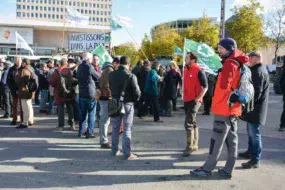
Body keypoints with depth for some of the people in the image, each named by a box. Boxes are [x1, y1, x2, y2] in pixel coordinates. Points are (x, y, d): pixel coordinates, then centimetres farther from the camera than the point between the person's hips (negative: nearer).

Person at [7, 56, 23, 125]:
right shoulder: (11, 69, 4)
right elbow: (8, 80, 5)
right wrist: (11, 88, -6)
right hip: (14, 90, 2)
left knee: (22, 105, 4)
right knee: (14, 105, 8)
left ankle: (23, 119, 11)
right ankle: (14, 119, 15)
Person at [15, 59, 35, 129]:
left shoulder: (23, 71, -16)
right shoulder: (31, 70, 14)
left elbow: (18, 80, -14)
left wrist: (16, 76, 3)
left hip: (24, 91, -10)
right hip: (30, 91, 10)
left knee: (25, 108, -8)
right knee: (29, 107, 17)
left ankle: (25, 123, -6)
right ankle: (30, 121, 26)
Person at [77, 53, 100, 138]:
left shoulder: (80, 67, 8)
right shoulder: (89, 67, -14)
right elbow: (98, 77, -6)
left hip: (81, 93, 7)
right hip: (91, 94, -7)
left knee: (82, 114, 14)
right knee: (91, 114, 1)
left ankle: (81, 132, 19)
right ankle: (89, 133, 2)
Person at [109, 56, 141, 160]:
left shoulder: (111, 74, -2)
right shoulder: (131, 76, -15)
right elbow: (137, 92, -13)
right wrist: (134, 99, 6)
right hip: (127, 104, -4)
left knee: (115, 128, 16)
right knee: (127, 129, 3)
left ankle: (115, 150, 25)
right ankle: (127, 153, 6)